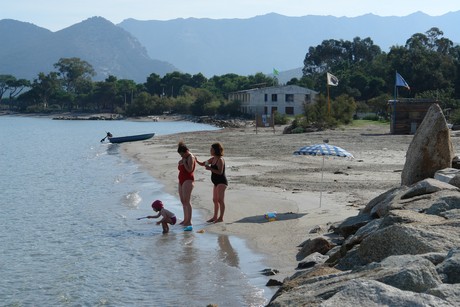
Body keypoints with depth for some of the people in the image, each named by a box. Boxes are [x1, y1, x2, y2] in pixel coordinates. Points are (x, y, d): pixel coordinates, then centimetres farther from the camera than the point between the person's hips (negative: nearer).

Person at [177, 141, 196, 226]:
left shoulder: (190, 157, -11)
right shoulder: (184, 158, 16)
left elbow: (190, 170, -22)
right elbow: (179, 168, 24)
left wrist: (184, 162, -16)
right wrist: (179, 163, 6)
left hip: (188, 180, -10)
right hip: (181, 181, 10)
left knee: (187, 201, -13)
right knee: (183, 201, 12)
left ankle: (189, 221, -13)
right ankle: (185, 219, 19)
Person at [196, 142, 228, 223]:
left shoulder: (220, 160, -15)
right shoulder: (213, 159, 12)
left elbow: (220, 172, -22)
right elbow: (202, 164, 16)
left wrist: (210, 168, -25)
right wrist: (196, 160, -1)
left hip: (221, 182, -10)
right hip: (216, 182, 10)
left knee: (220, 200, -9)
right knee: (215, 200, 13)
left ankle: (221, 217, -7)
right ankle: (215, 217, 21)